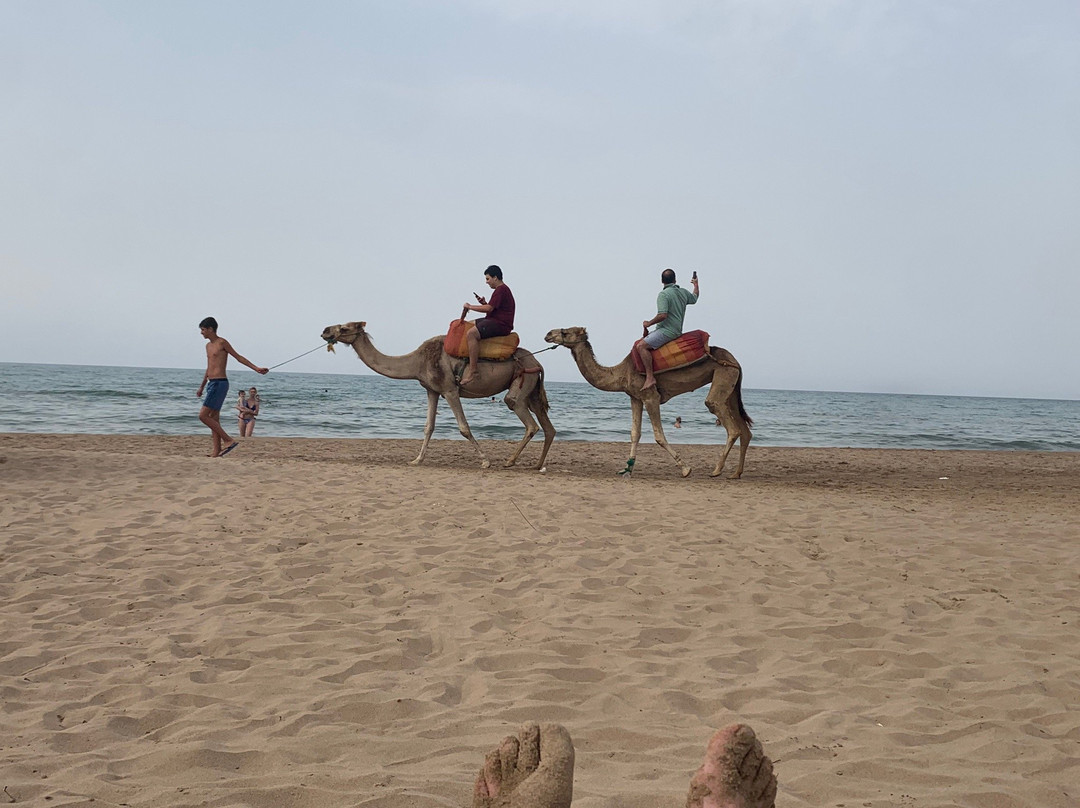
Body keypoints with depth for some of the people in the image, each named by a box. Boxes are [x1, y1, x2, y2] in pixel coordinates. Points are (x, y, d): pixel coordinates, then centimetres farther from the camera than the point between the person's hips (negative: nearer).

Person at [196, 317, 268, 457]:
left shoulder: (222, 342, -6)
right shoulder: (208, 346, 19)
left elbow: (238, 357, -4)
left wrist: (256, 369, -11)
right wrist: (201, 387, 33)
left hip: (220, 384, -9)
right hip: (212, 383, 9)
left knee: (203, 415, -15)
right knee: (214, 419, 7)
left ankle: (228, 440, -14)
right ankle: (217, 451, 8)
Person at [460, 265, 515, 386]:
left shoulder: (501, 290, -13)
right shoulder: (502, 290, 22)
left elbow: (489, 309, -21)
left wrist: (470, 306, -10)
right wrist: (484, 303, 9)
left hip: (500, 325, -12)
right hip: (495, 321, 12)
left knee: (471, 334, -29)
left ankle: (472, 371, -33)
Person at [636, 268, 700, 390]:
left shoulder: (663, 294, -13)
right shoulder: (683, 292, 12)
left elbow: (663, 315, -24)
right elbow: (695, 297, 34)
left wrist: (649, 323, -8)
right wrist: (696, 284, 54)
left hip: (667, 331, -9)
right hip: (677, 331, 9)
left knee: (641, 346, -21)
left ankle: (650, 377, -30)